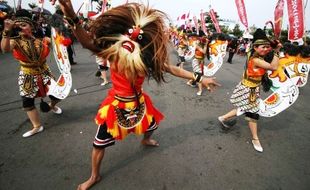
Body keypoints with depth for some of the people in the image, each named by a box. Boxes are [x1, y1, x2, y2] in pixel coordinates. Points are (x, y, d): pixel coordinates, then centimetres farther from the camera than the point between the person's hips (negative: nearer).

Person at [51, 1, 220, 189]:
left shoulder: (148, 60, -18)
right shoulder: (113, 54, -23)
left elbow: (173, 69, -13)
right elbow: (88, 42, -34)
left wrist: (200, 78, -12)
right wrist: (72, 18, -51)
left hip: (138, 103, 2)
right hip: (116, 105, -2)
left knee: (153, 125, 24)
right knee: (99, 143, 7)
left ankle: (146, 140, 63)